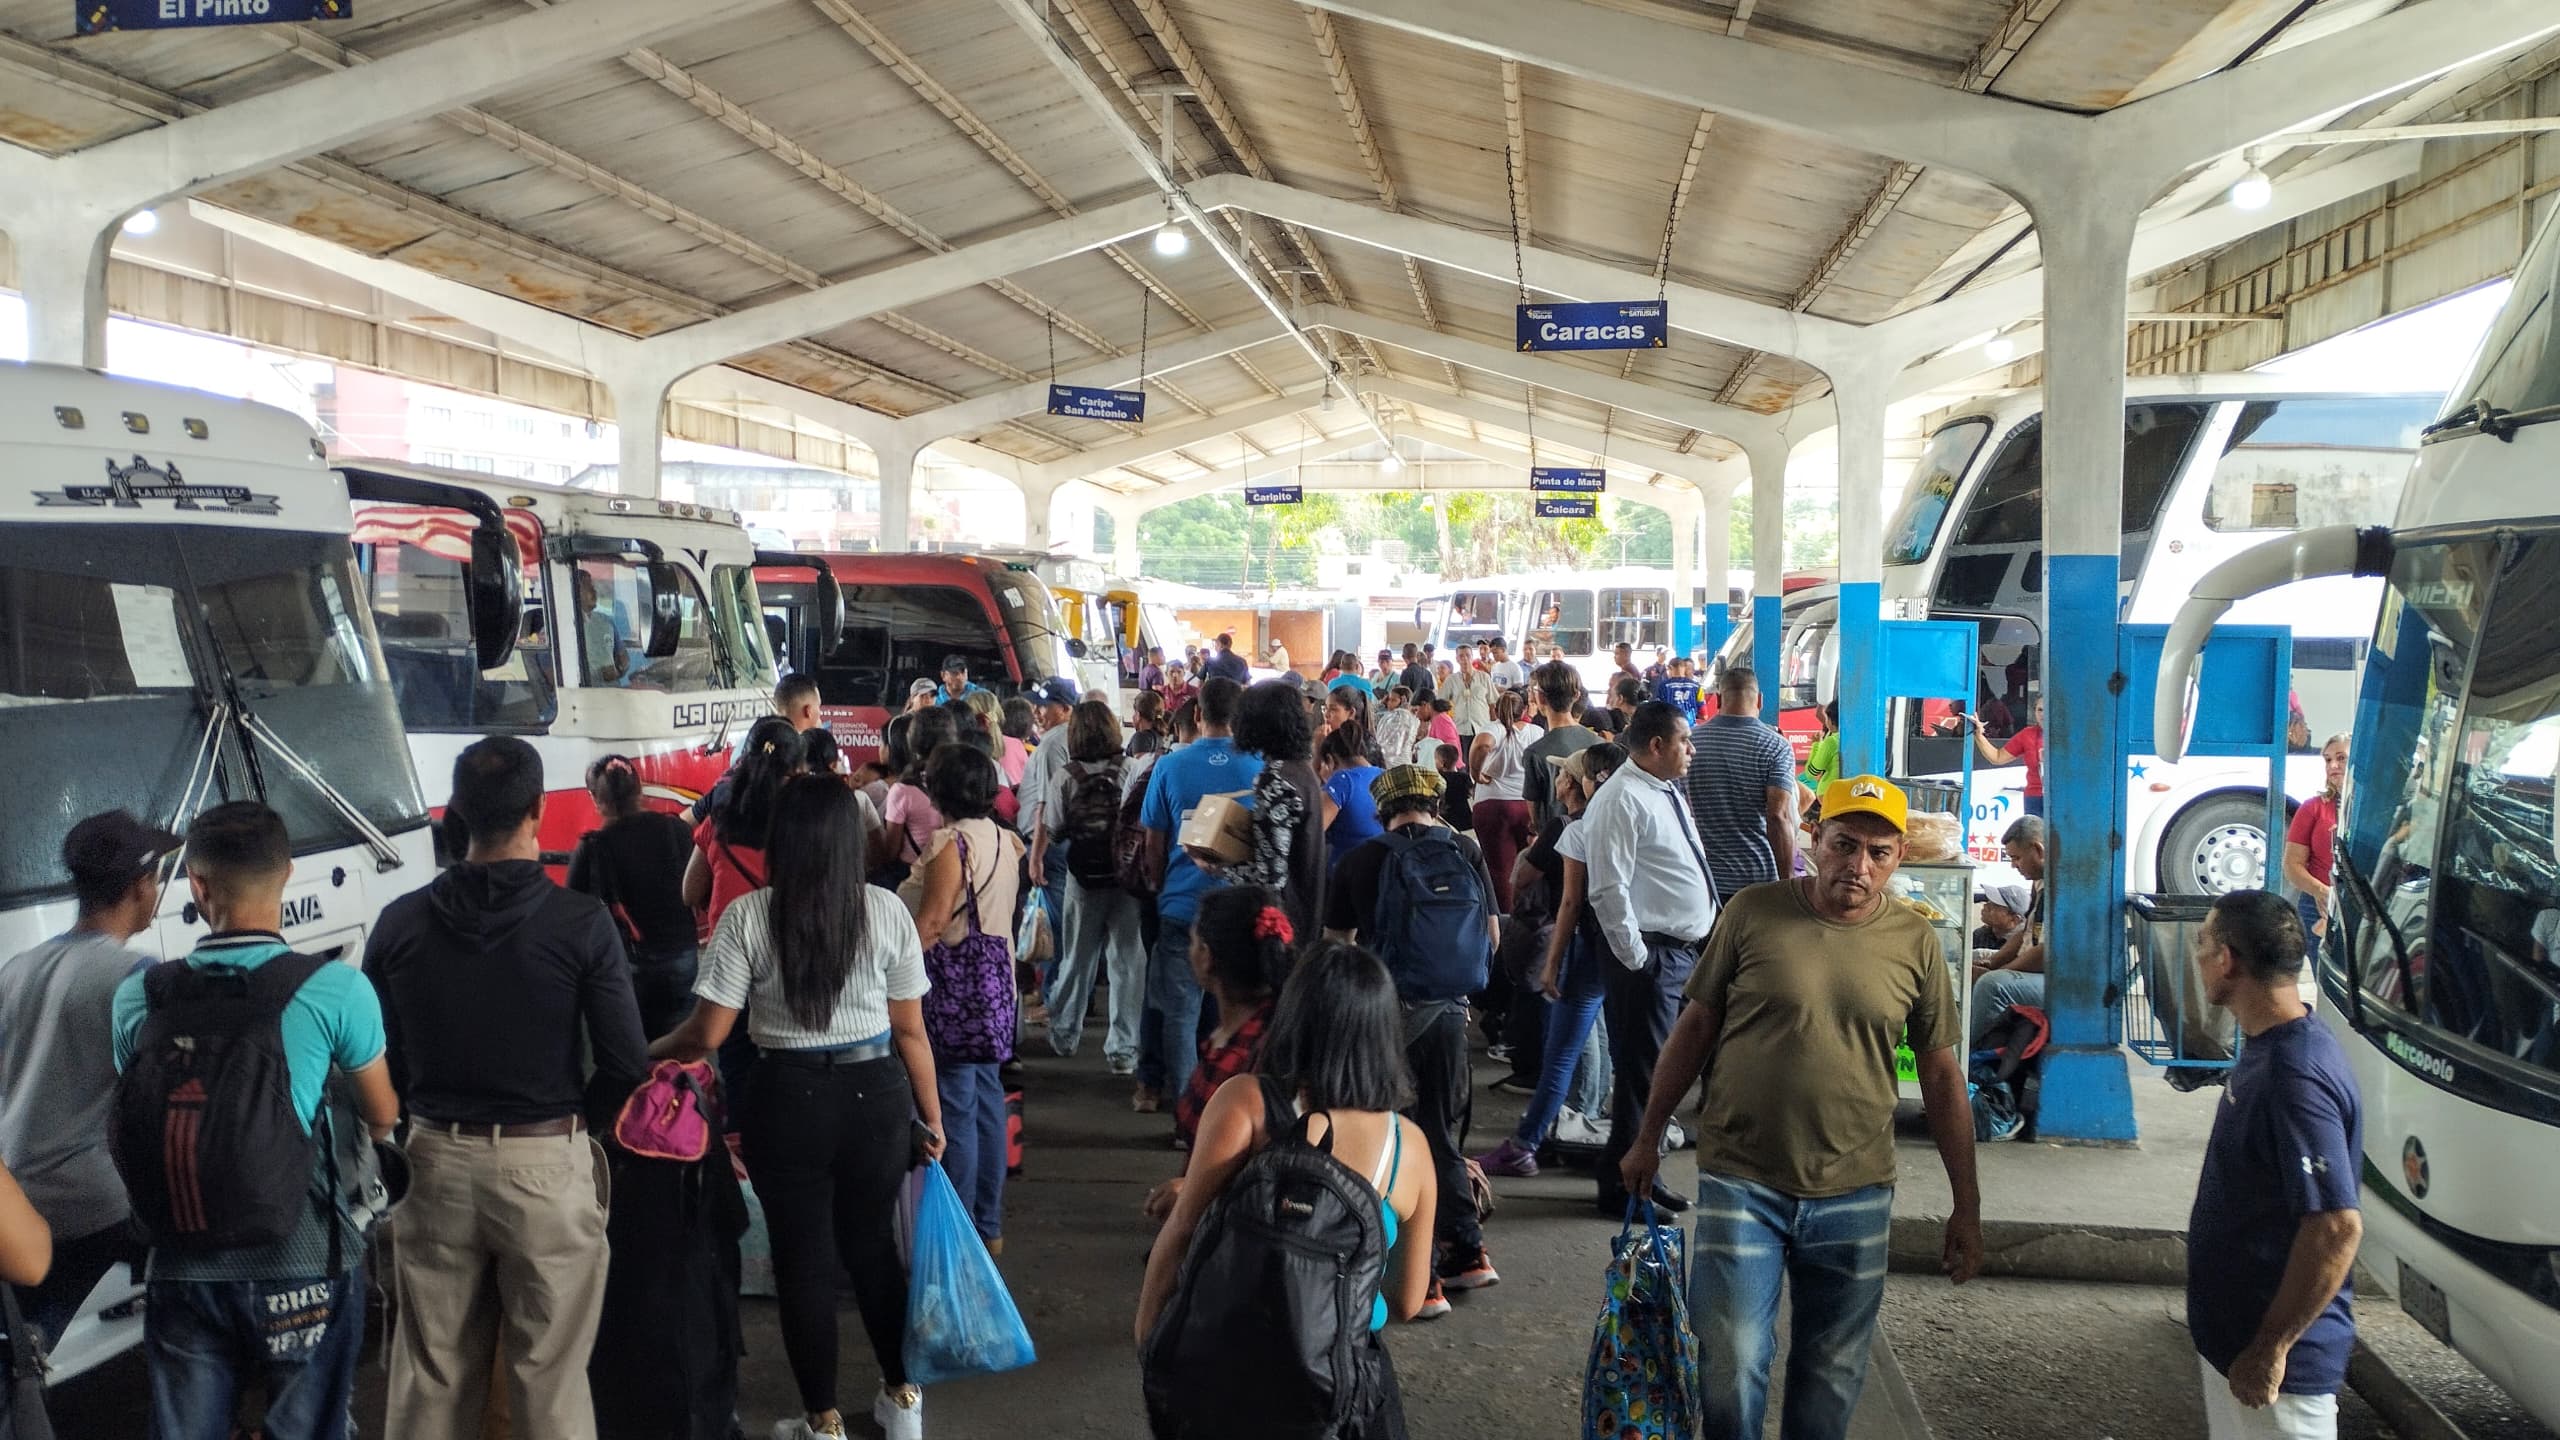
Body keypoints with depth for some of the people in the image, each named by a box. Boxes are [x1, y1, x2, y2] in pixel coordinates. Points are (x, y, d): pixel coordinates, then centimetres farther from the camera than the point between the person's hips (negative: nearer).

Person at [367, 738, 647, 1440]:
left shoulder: (401, 922, -2)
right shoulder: (580, 922, -12)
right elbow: (626, 1063, -11)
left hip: (436, 1162, 3)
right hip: (547, 1167, -3)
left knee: (432, 1378, 16)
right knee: (551, 1381, 7)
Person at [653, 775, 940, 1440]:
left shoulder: (748, 917, -9)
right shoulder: (887, 912, -5)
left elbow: (707, 1035, -9)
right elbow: (911, 1031, -1)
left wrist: (642, 1055, 10)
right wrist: (931, 1115, 10)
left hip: (789, 1101, -2)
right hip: (877, 1096, 2)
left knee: (803, 1260, 13)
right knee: (873, 1245, 20)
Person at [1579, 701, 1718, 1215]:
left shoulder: (1669, 793, 15)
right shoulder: (1621, 801, -16)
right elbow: (1609, 890, -21)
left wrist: (1706, 941, 18)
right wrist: (1637, 959, -20)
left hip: (1688, 950, 9)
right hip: (1650, 955, -9)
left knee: (1659, 1073, 17)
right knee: (1642, 1074, -2)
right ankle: (1619, 1190, 10)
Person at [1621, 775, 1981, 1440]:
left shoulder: (1915, 942, -1)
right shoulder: (1753, 912, -5)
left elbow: (1942, 1073, 5)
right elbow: (1696, 1025, 4)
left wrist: (1966, 1206, 6)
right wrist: (1648, 1137, 7)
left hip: (1855, 1196, 2)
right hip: (1741, 1181, -1)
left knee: (1832, 1376, 13)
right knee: (1732, 1366, -1)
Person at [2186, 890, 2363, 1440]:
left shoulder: (2294, 1076, -26)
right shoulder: (2271, 1048, 6)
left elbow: (2337, 1225, -30)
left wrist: (2271, 1348, -25)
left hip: (2274, 1357, -9)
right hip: (2231, 1332, 9)